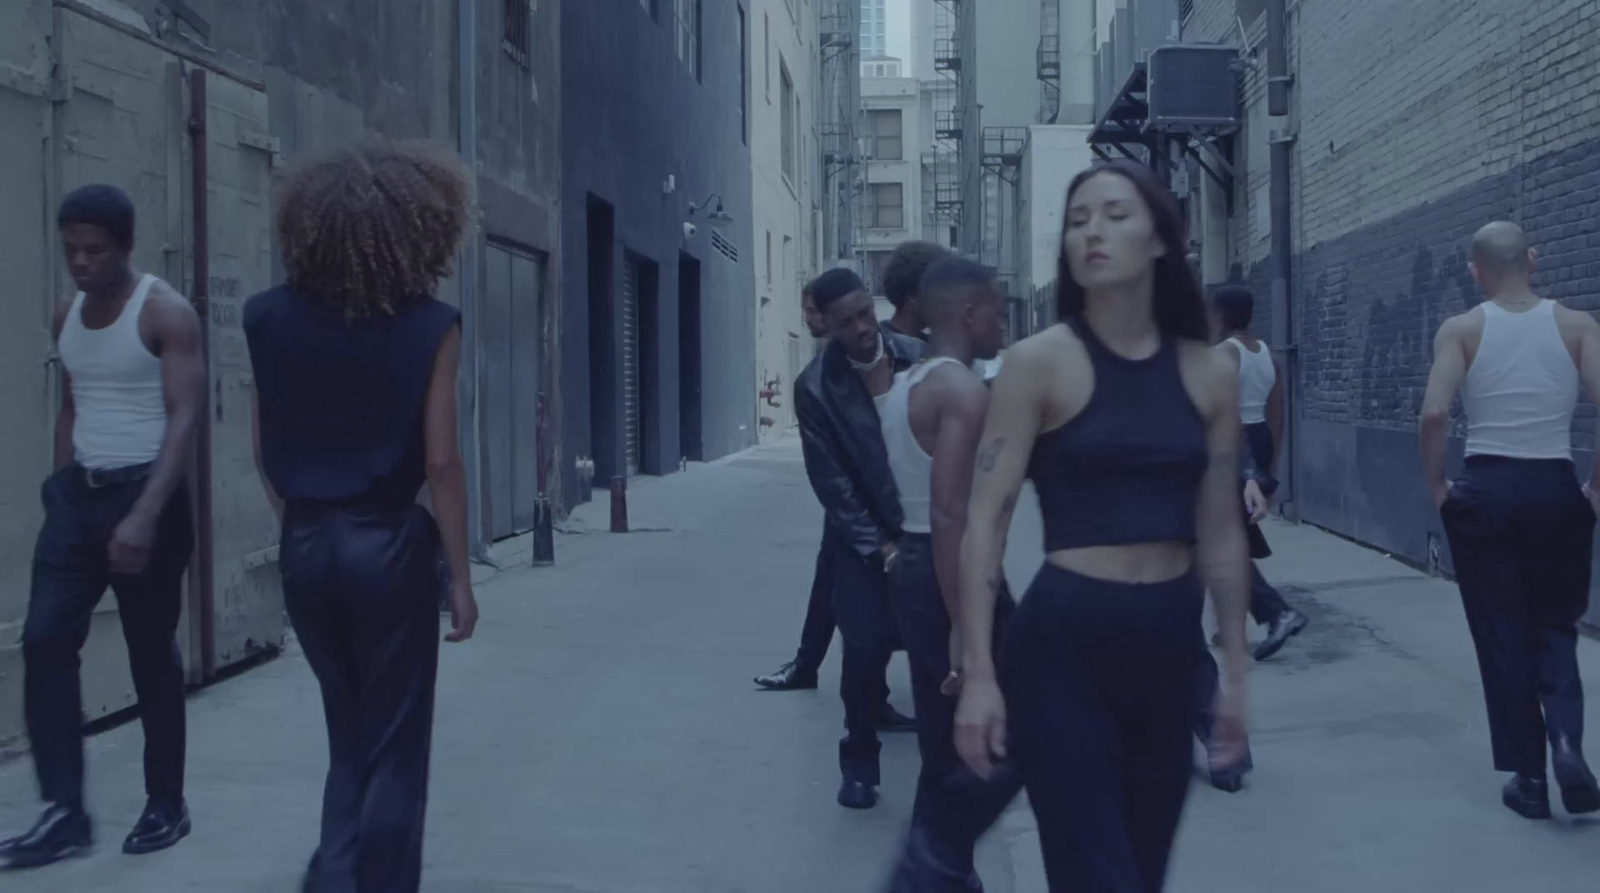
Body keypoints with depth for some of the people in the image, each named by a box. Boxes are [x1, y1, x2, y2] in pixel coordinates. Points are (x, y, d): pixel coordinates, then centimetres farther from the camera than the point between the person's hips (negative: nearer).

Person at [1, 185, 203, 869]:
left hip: (144, 494, -6)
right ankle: (64, 814, 1)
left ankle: (166, 806, 16)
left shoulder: (165, 313, -10)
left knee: (153, 657, 2)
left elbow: (184, 419, -17)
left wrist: (145, 515, -27)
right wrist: (62, 490, 15)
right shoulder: (66, 317, 10)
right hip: (77, 494, 6)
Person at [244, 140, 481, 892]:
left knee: (350, 731, 23)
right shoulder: (427, 327, -10)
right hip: (386, 544, -4)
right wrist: (460, 576, -3)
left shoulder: (269, 321, 1)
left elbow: (266, 452, 7)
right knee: (394, 746, 9)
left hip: (304, 546, 4)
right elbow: (439, 464, -11)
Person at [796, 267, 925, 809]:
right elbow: (832, 482, -9)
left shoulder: (917, 357, -6)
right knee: (866, 648, -6)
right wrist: (880, 547, -11)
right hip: (865, 537, -2)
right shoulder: (816, 387, -11)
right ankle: (859, 760, 14)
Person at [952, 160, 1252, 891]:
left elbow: (1220, 533, 11)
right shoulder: (1040, 363, -6)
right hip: (1063, 642, -5)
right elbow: (985, 518, -9)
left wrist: (1236, 670, 12)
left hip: (1170, 644, 5)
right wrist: (978, 672, -14)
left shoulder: (1209, 375, 6)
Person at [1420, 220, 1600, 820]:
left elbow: (1434, 413, -16)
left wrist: (1436, 485, -2)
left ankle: (1528, 777, 13)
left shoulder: (1461, 330, -3)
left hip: (1485, 489, -1)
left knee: (1501, 636, 9)